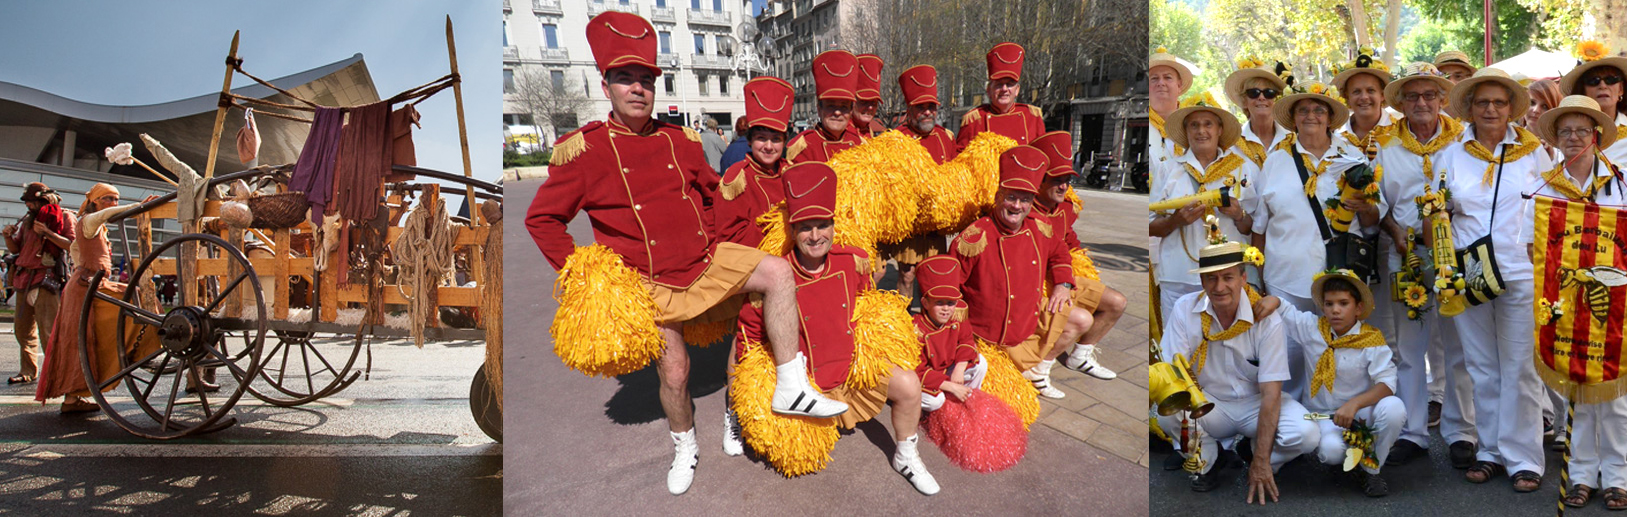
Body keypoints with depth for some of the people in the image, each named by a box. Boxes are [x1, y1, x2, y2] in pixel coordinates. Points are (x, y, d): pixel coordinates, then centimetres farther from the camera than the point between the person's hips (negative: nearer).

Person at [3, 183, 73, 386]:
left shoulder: (64, 217, 0)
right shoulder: (28, 220, 20)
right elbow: (15, 248, 21)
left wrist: (47, 233, -19)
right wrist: (8, 236, 2)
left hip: (46, 279, -7)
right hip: (24, 278, 7)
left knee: (48, 330, -13)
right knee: (22, 329, 9)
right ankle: (28, 371, 17)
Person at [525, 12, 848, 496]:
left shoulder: (681, 141, 2)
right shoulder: (583, 149, -11)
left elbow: (712, 192, 21)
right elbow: (541, 220, -4)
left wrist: (712, 242, 14)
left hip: (705, 260, 3)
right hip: (649, 282, -3)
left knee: (777, 271, -15)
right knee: (673, 373, -3)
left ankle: (792, 388, -10)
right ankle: (684, 446, 28)